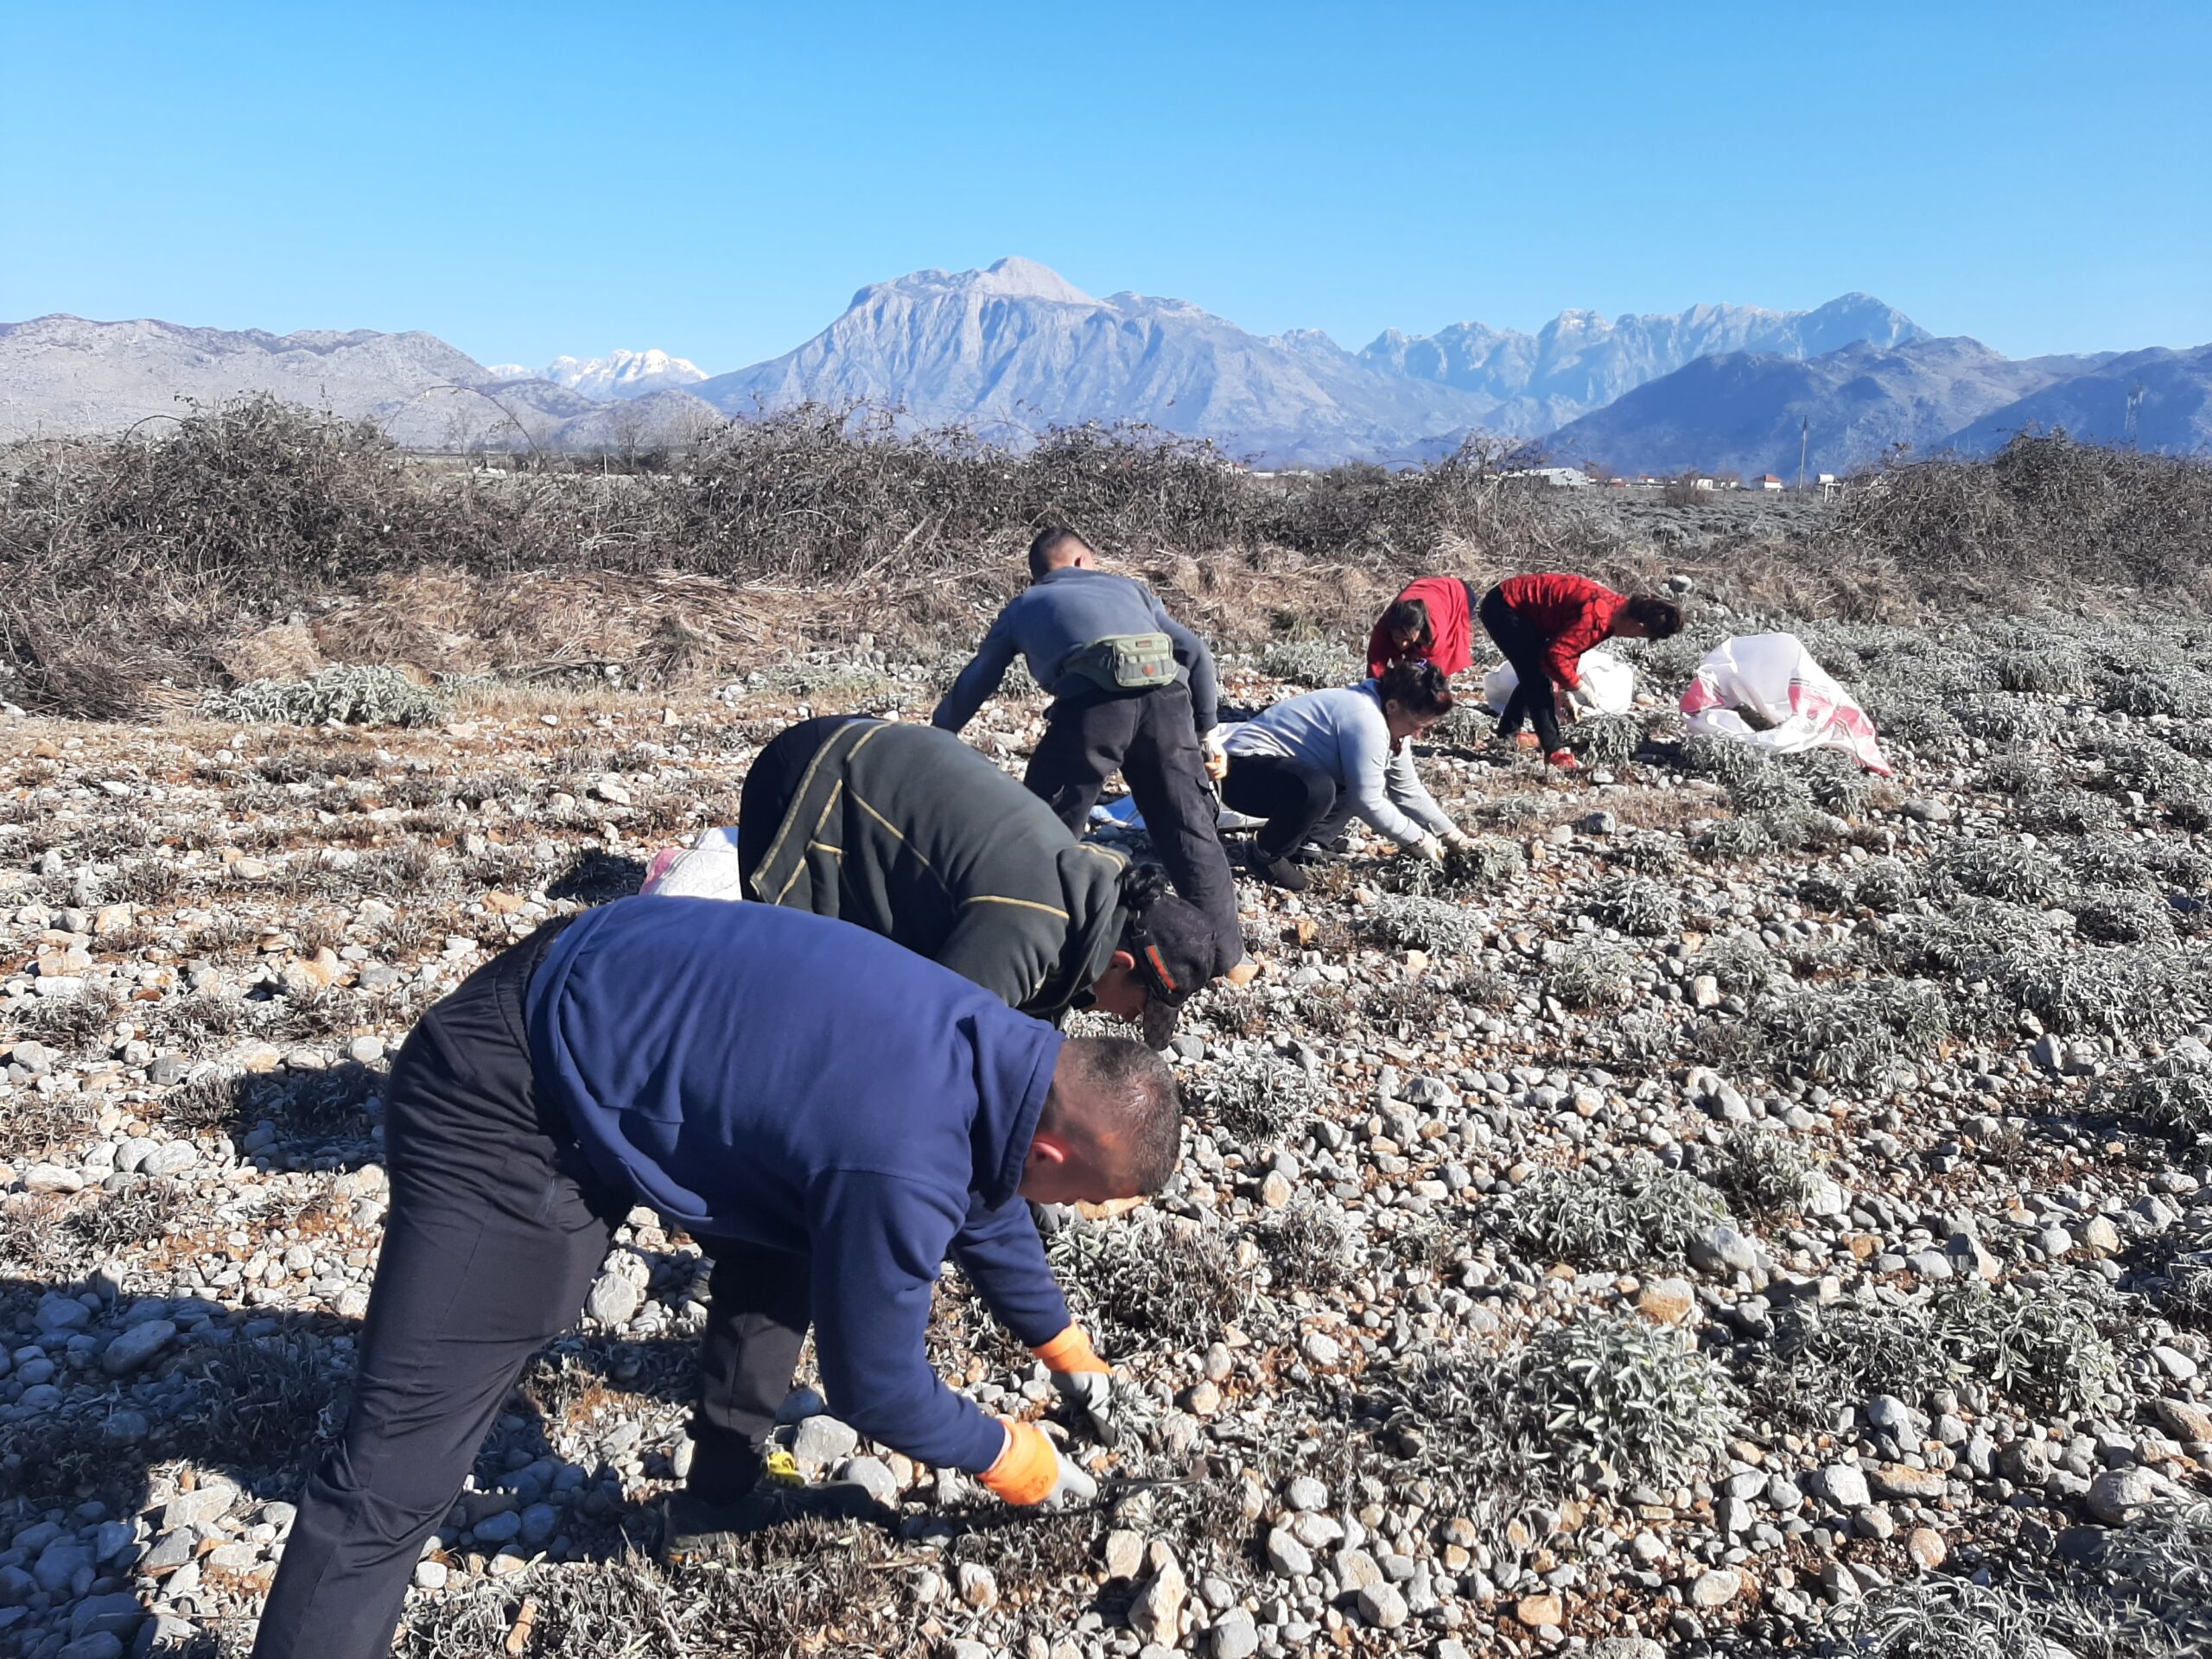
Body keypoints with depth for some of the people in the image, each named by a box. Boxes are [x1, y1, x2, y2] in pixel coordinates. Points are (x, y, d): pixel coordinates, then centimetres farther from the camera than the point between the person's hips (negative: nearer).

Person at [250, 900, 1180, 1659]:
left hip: (602, 1010, 9)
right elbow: (871, 1379, -12)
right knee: (399, 1467, -11)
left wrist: (1065, 1345, 34)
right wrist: (999, 1453, 7)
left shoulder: (993, 1048, -2)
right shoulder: (900, 1167, -29)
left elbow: (981, 1194, 20)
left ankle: (726, 1484, 32)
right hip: (504, 1107, -9)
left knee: (807, 1228, 19)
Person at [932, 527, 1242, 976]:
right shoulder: (1126, 584, 35)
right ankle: (1224, 952, 22)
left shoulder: (1023, 606, 32)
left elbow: (972, 686, 39)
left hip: (1092, 704, -2)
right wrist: (1204, 731, 31)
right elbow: (1196, 654, 24)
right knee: (1190, 830, 14)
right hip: (1167, 700, 2)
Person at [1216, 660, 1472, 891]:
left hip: (1282, 768, 11)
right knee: (1318, 789, -37)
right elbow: (1368, 802, -26)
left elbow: (1407, 788, 12)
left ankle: (1299, 844, 6)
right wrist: (1417, 840, -15)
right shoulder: (1366, 720, -27)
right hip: (1244, 769, -11)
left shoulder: (1391, 720, 5)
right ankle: (1268, 854, -11)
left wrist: (1450, 834, 8)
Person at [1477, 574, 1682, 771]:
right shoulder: (1595, 619, -30)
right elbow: (1554, 657, -29)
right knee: (1539, 680, -10)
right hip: (1503, 607, -10)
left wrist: (1564, 687, 14)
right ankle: (1554, 751, -5)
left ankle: (1508, 733, 36)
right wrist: (1578, 686, -14)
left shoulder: (1616, 605, 0)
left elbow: (1569, 645, 13)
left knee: (1534, 676, 20)